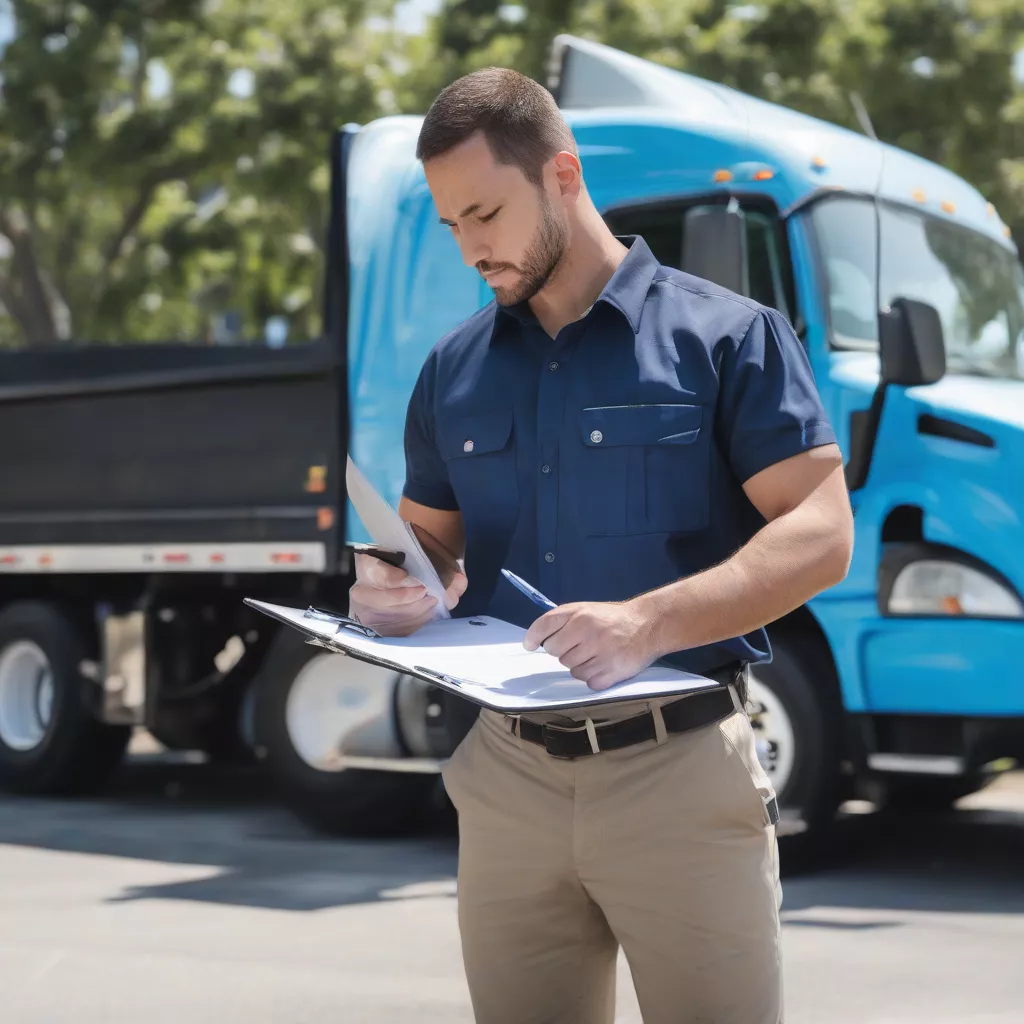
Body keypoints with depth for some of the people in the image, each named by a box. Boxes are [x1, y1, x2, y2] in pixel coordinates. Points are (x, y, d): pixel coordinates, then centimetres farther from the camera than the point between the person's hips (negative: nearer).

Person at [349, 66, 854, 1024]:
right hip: (505, 774, 4)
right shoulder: (454, 368, 12)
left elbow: (820, 534, -11)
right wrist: (396, 588, -5)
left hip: (682, 771, -4)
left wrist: (649, 623, -26)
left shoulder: (725, 335, -3)